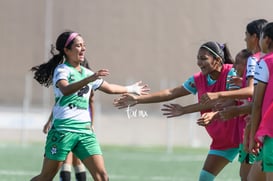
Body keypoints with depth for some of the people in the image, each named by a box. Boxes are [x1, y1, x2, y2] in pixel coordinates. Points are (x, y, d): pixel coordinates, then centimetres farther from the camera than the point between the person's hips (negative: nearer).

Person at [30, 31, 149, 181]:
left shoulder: (87, 73, 15)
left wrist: (130, 89, 43)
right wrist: (89, 79, -41)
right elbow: (65, 90, -29)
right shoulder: (61, 70, -6)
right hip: (63, 130, -6)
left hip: (85, 131, 6)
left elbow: (109, 88, 33)